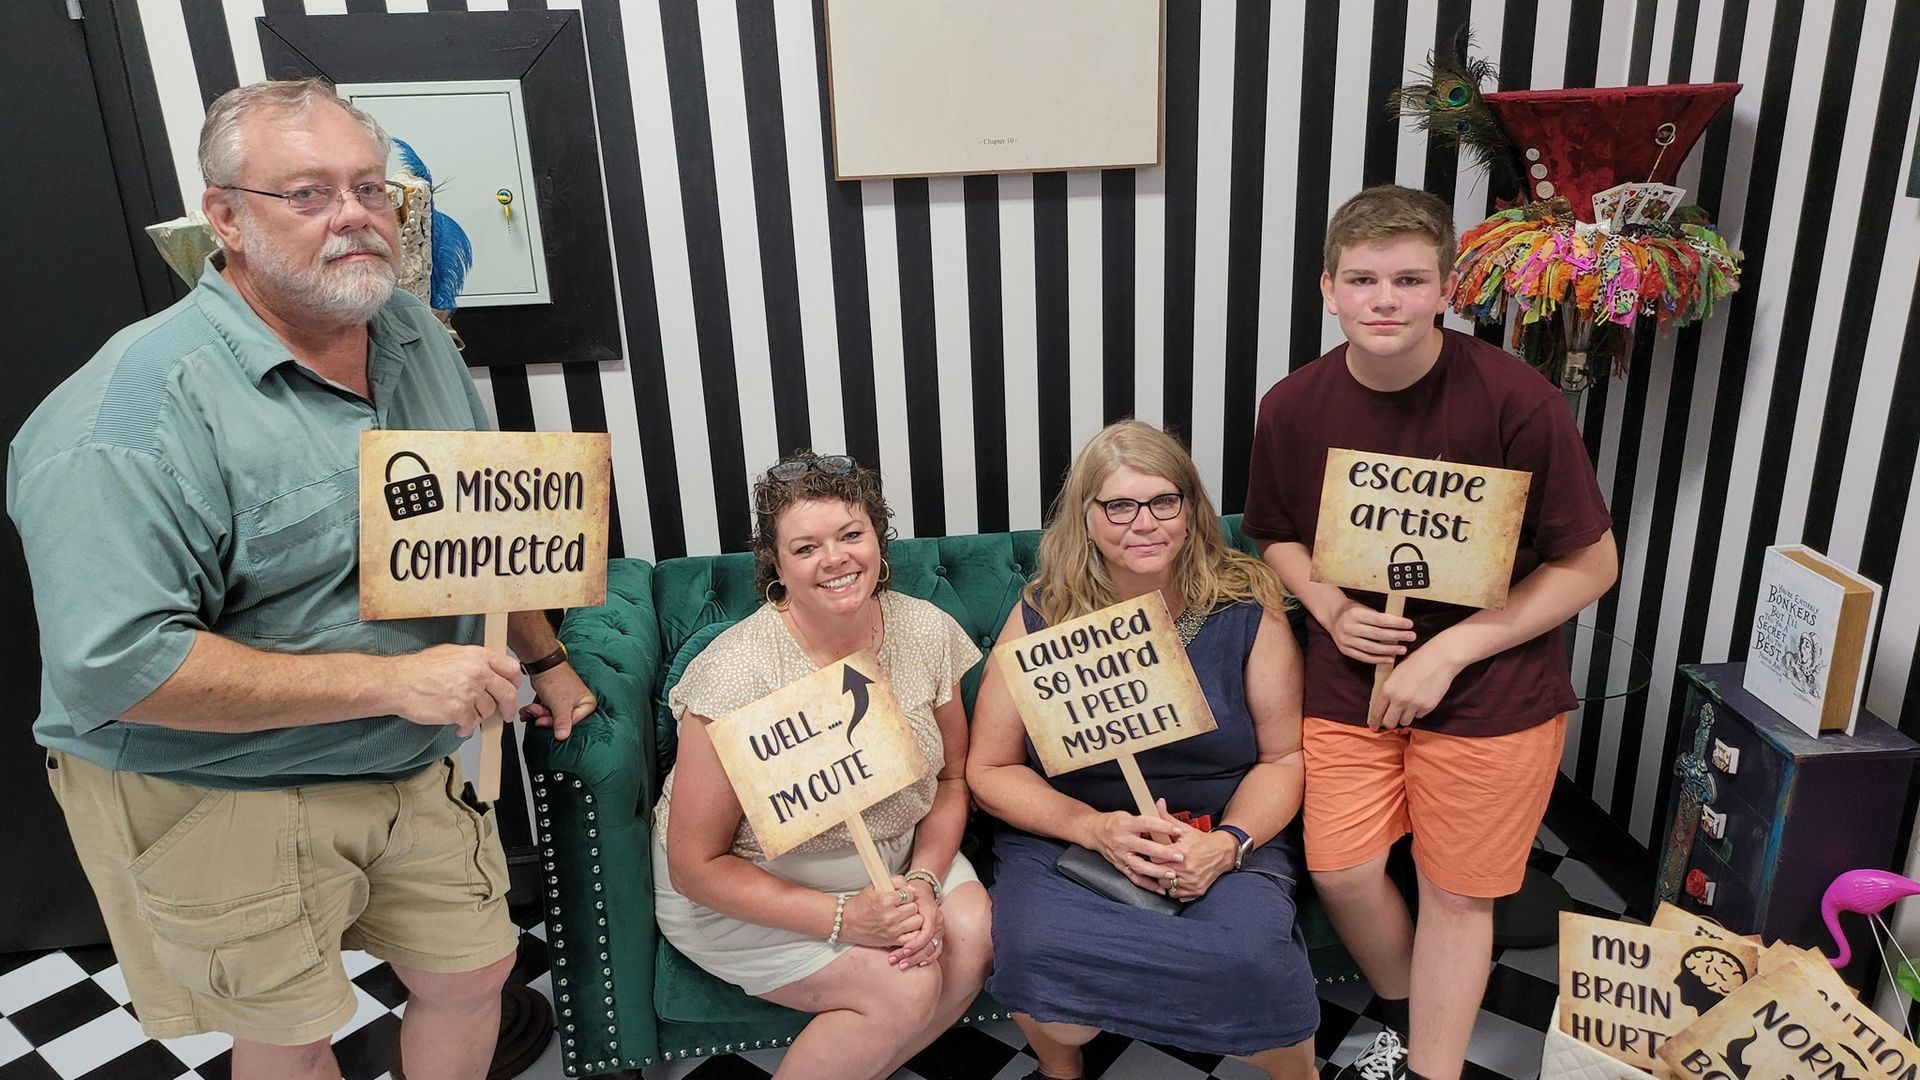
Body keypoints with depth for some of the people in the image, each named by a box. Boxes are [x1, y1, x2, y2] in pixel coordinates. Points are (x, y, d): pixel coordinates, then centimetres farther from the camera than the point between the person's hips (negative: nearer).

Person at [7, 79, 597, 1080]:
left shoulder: (415, 336, 0)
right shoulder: (135, 410, -23)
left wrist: (541, 658, 14)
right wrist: (393, 680, -28)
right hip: (220, 801, -5)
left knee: (473, 971, 16)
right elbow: (114, 666, -28)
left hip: (414, 772, 6)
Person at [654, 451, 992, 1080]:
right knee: (904, 988, -22)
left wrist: (923, 879, -15)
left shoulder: (926, 632, -11)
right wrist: (843, 916, -26)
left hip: (891, 857, 5)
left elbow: (952, 776, 3)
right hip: (746, 890, -5)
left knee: (974, 933, -19)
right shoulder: (737, 675, -26)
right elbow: (695, 865, -20)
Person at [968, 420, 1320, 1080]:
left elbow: (1283, 757, 3)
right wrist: (1096, 828, -16)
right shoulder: (1042, 617, -3)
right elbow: (990, 769, -1)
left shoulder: (1247, 607, -2)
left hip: (1225, 835, 0)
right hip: (1065, 837, 0)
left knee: (1247, 957, -30)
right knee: (1038, 948, -30)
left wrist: (1227, 842, -16)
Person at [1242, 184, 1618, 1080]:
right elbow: (1277, 537, 9)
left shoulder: (1516, 400, -18)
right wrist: (1331, 609, -11)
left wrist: (1449, 652, -17)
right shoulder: (1293, 407, -7)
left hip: (1490, 689, -3)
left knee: (1456, 893, 8)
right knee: (1339, 869, 6)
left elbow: (1591, 565, -11)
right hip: (1350, 682, 3)